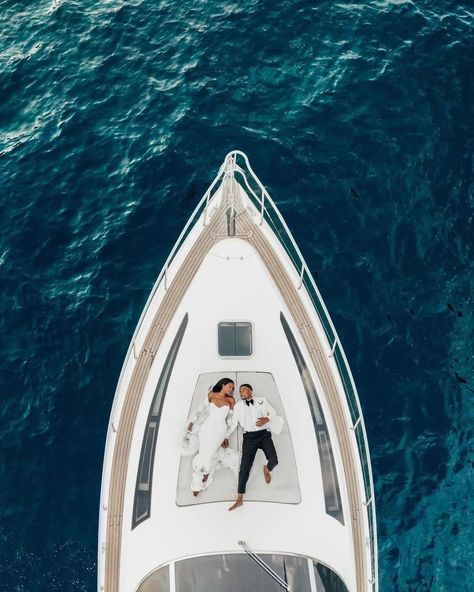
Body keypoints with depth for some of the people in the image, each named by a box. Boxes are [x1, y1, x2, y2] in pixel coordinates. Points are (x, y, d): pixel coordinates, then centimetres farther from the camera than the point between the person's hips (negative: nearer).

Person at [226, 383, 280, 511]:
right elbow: (234, 423, 15)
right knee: (244, 467, -5)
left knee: (274, 461, -20)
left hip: (264, 434, -1)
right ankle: (239, 499, 3)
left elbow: (274, 413, 10)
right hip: (249, 437, 1)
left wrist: (267, 419, -10)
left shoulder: (262, 400, 10)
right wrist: (226, 436, 9)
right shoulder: (238, 405, 12)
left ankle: (267, 469, 20)